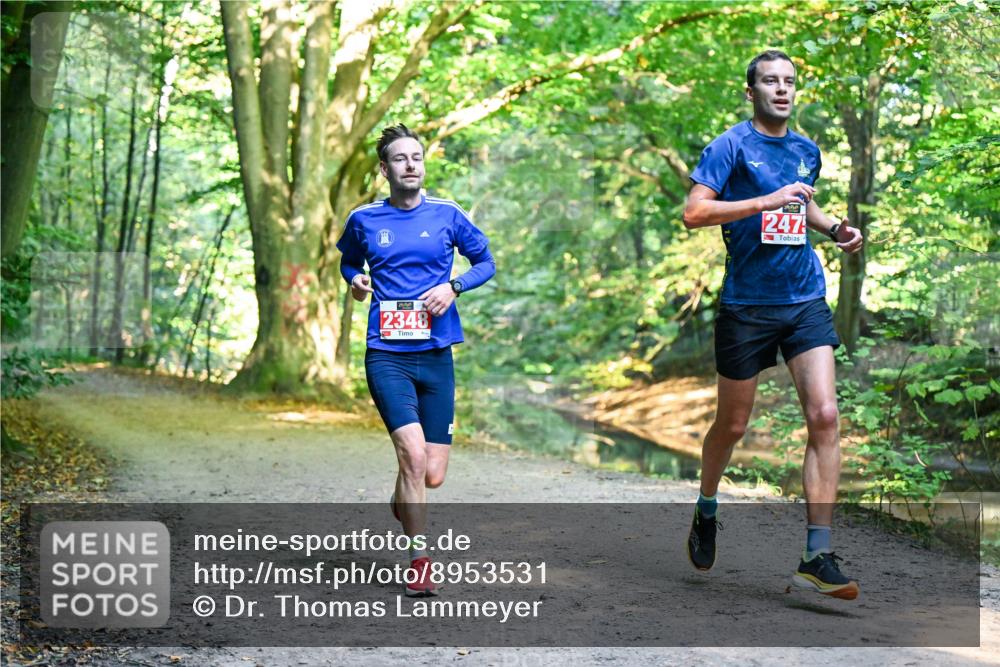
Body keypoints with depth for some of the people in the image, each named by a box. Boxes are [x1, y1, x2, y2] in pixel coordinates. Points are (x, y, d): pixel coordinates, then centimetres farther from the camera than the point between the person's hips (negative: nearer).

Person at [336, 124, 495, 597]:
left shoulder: (448, 215, 4)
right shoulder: (363, 220, 5)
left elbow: (485, 262, 14)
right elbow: (348, 260, 24)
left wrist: (454, 287, -5)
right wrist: (355, 280, 1)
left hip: (436, 355, 2)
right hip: (386, 355, -1)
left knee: (433, 476, 2)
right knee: (414, 453, -20)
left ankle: (400, 506, 39)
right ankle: (418, 559, -5)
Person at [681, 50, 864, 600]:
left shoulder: (806, 151, 12)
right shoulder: (731, 146, -6)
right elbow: (694, 212, -17)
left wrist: (833, 228, 11)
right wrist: (768, 201, -22)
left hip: (806, 301, 4)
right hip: (747, 305, -4)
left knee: (824, 416, -12)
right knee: (732, 425, 9)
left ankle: (817, 556, -10)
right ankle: (706, 511, 38)